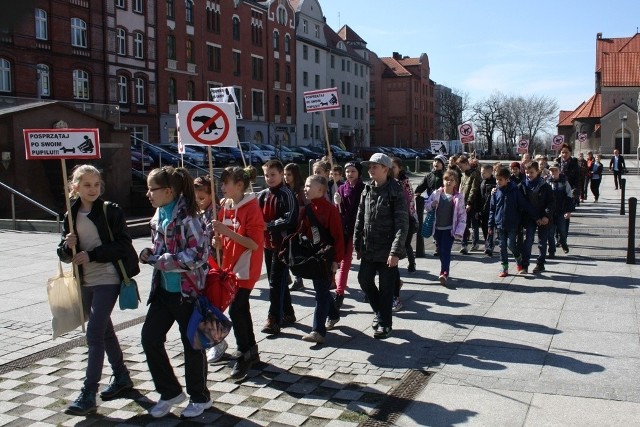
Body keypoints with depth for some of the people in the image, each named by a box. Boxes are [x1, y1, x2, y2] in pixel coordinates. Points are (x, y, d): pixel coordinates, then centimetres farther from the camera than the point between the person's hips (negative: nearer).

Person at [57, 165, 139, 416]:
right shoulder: (71, 215, 7)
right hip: (84, 281, 6)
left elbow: (122, 244, -13)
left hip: (107, 279, -6)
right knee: (104, 331, 17)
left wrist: (91, 254, -19)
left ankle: (88, 395, -5)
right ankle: (122, 377, 33)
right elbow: (64, 254, 10)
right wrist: (67, 246, -12)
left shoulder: (111, 211, -7)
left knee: (94, 334, -10)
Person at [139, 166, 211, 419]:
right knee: (150, 337, 6)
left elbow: (198, 254, -24)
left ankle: (200, 397, 27)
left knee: (191, 344, 6)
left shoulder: (187, 217, -18)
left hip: (187, 291, -8)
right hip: (164, 289, 8)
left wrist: (159, 261, -19)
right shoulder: (158, 215, 7)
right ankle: (170, 392, 25)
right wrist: (150, 254, -2)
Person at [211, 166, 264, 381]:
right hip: (230, 267, 8)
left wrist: (227, 231, -26)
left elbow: (254, 243, -21)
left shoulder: (251, 208, -15)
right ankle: (251, 352, 27)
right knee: (241, 310, 15)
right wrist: (218, 240, -6)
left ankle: (244, 355, 4)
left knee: (236, 311, -11)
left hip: (245, 269, -8)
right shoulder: (225, 207, 8)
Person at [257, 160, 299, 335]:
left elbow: (289, 219, -17)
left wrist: (268, 225, -20)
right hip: (267, 243, 8)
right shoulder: (262, 195, 11)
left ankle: (274, 320, -5)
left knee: (276, 282, -8)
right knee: (277, 281, 15)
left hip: (282, 244, -7)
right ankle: (287, 314, 28)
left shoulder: (286, 194, -9)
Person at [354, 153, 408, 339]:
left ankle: (385, 323, 19)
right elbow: (360, 218, 12)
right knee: (364, 280, 10)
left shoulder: (395, 191, -13)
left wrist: (395, 252, -21)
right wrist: (357, 244, 8)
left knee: (386, 287, 3)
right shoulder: (367, 190, 7)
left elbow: (402, 224, -16)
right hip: (369, 248, 6)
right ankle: (379, 311, 34)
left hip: (387, 250, -6)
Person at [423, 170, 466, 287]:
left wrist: (459, 231, -13)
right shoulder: (436, 194, 1)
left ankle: (444, 274, -17)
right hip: (438, 228, 4)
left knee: (446, 251, -13)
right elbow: (426, 205, 9)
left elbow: (462, 215, -6)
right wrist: (432, 204, -15)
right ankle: (445, 271, 29)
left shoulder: (458, 197, -6)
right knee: (441, 251, 13)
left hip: (450, 229, -4)